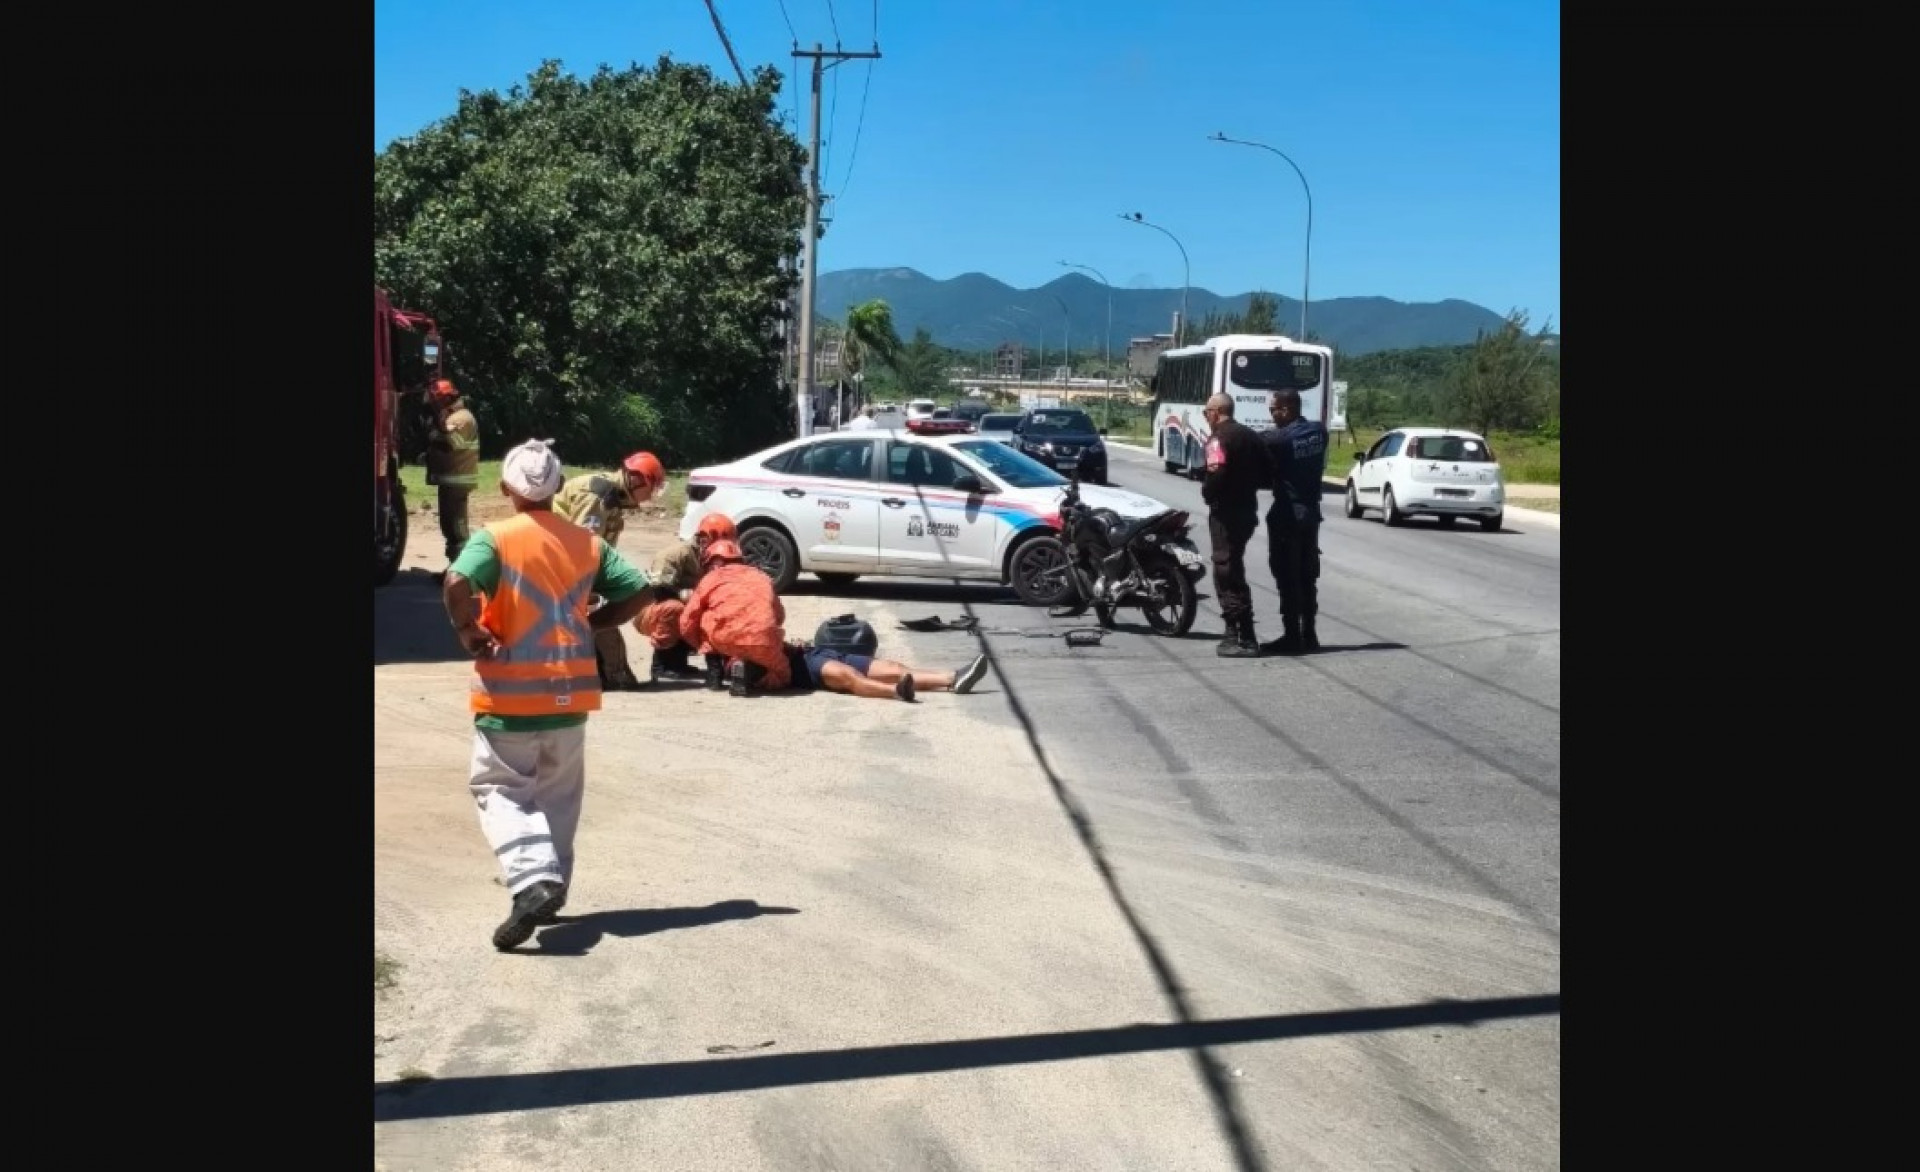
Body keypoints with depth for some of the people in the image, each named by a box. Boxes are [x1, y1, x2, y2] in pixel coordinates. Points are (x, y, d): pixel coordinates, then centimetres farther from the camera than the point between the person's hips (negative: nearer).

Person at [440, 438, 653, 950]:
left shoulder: (494, 538, -9)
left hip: (510, 694, -4)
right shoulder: (587, 543, 5)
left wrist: (468, 631, -11)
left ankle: (533, 880, -16)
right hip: (570, 692, 4)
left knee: (500, 790, 4)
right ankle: (551, 887, 23)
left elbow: (456, 584, -27)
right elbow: (637, 592, 3)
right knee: (558, 795, 19)